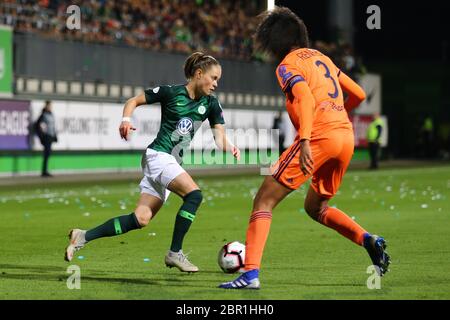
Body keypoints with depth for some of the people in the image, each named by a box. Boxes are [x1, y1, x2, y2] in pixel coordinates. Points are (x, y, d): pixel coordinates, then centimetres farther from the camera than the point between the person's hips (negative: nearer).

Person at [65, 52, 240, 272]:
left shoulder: (210, 104, 7)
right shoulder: (171, 92, -7)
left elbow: (220, 139, 1)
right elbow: (134, 101, 3)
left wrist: (230, 147, -21)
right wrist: (126, 120, -16)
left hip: (171, 163, 6)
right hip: (158, 155, -6)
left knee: (141, 219, -2)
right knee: (194, 194, -24)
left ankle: (83, 237, 5)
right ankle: (174, 253, -15)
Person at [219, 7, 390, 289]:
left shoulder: (288, 66, -1)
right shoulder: (322, 57, 22)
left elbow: (306, 98, -19)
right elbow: (359, 95, 25)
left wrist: (305, 142, -29)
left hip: (319, 137, -8)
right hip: (346, 136, 8)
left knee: (264, 201, -3)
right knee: (315, 207, 26)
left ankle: (251, 273, -15)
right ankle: (369, 240, 6)